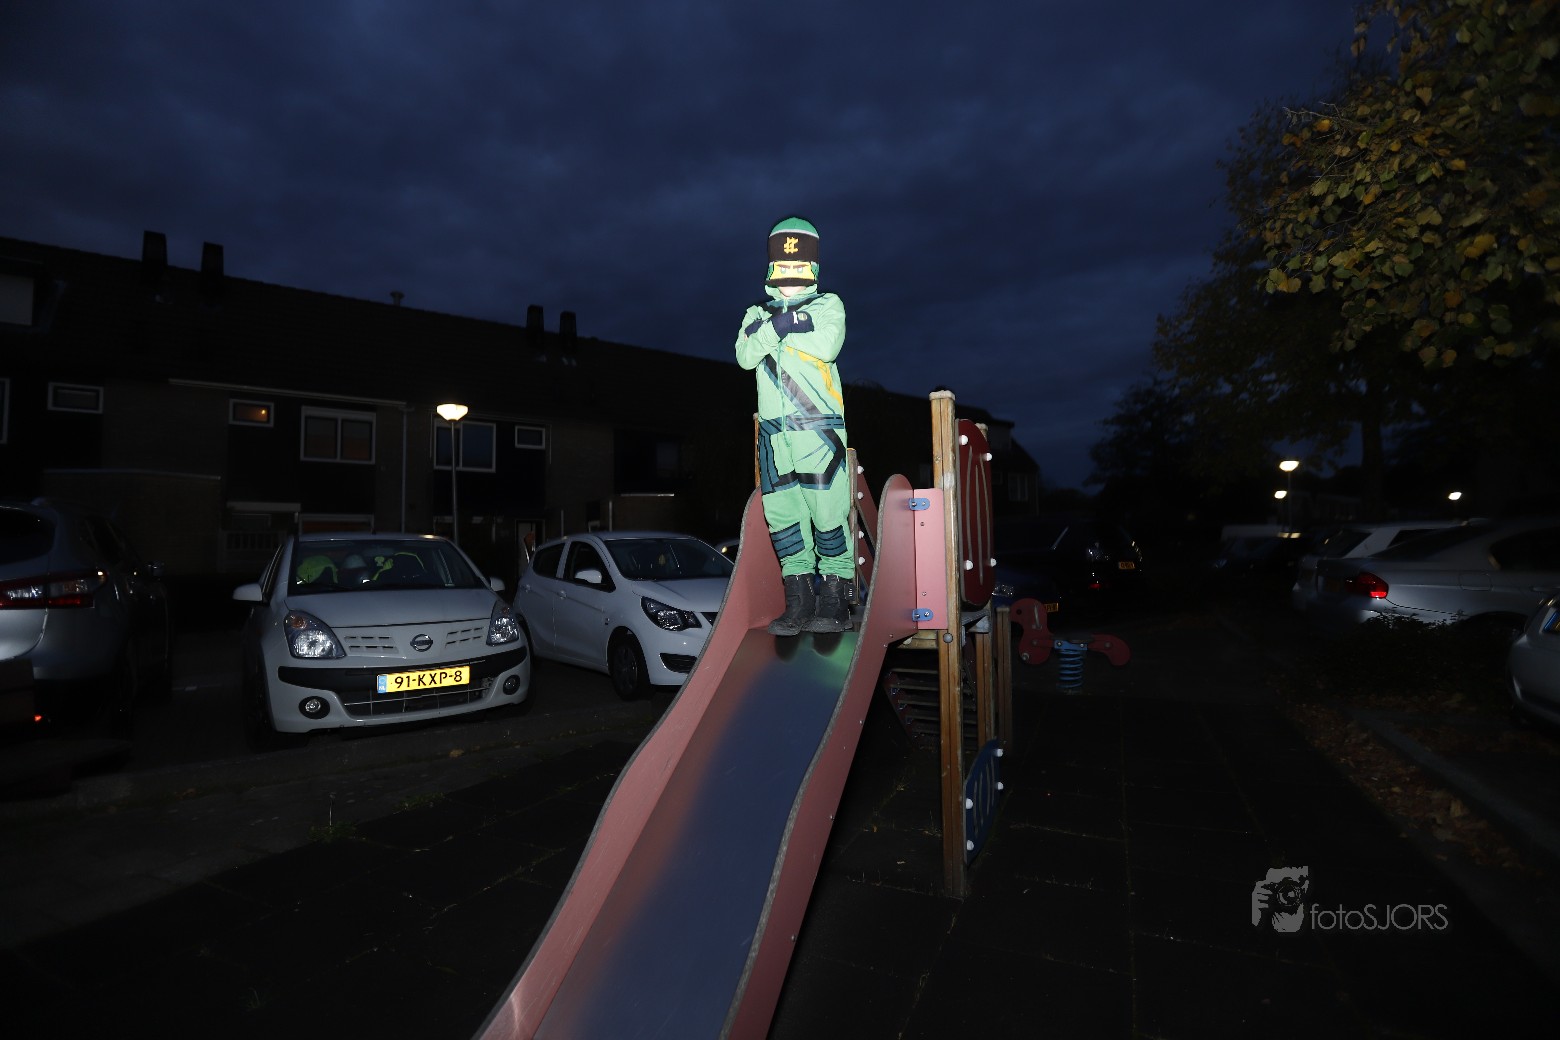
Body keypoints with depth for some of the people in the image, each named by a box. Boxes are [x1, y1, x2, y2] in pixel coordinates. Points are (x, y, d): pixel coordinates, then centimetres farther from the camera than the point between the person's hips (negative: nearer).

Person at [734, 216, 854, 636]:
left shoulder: (827, 304, 11)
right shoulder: (757, 313, 20)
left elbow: (827, 345, -10)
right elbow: (745, 356, 2)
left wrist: (768, 332, -6)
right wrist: (779, 325, -13)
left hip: (818, 426, -4)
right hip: (773, 431, 4)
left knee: (828, 511, -8)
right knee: (782, 515, 2)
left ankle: (835, 604, 1)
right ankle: (799, 605, 10)